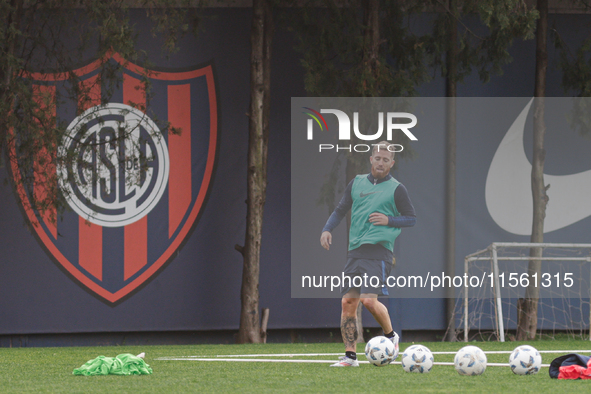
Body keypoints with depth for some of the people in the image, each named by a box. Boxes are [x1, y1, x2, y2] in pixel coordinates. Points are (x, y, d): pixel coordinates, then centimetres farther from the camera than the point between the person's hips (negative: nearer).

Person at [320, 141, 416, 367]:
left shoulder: (396, 189, 2)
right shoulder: (357, 183, 15)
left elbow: (412, 219, 5)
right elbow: (341, 210, 21)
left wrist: (389, 220, -11)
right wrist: (327, 229, 5)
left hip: (379, 250, -5)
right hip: (355, 251, 5)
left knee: (369, 299, -19)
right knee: (348, 302, -1)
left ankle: (390, 336, 7)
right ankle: (350, 355, 4)